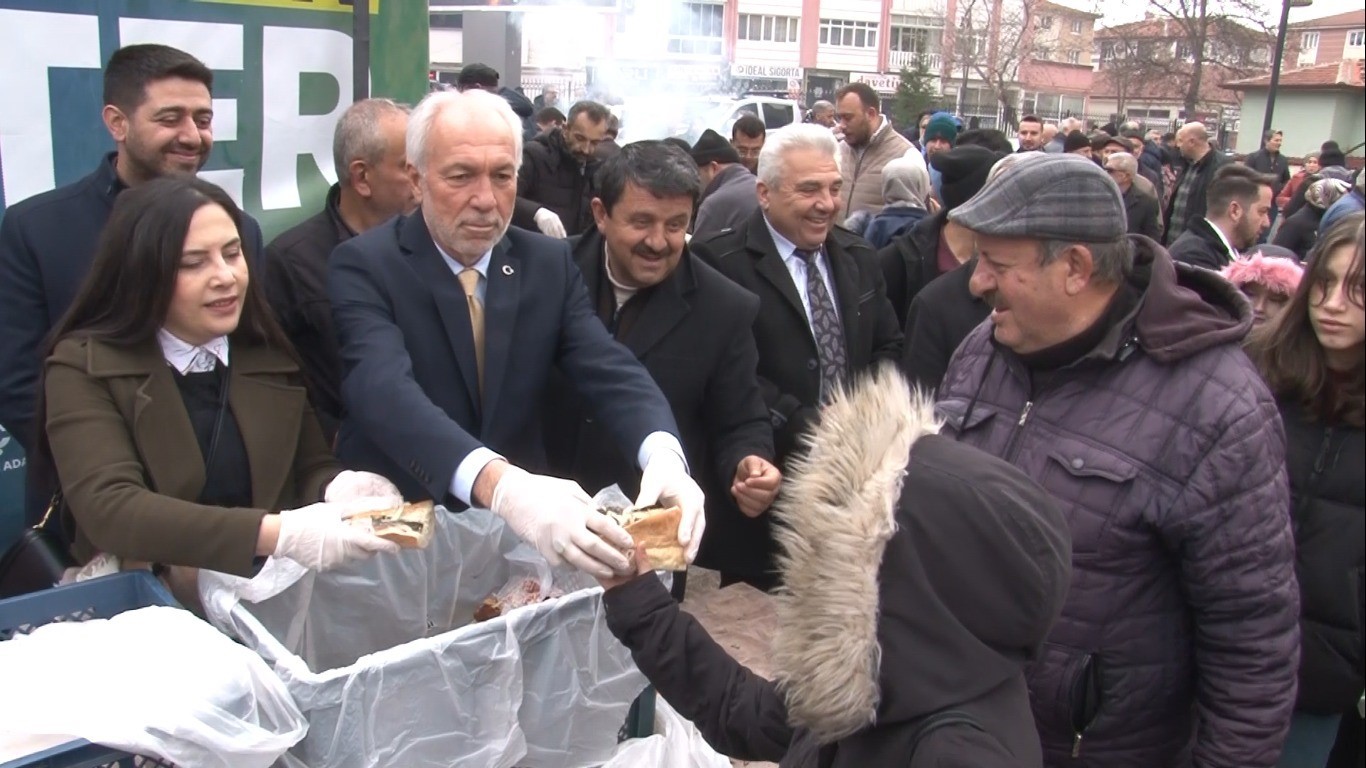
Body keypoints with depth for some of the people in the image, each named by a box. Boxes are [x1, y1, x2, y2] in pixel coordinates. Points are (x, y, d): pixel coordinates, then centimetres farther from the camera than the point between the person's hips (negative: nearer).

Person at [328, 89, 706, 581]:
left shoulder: (549, 263, 3)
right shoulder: (364, 267, -10)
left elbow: (611, 371, -8)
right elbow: (386, 391, -27)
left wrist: (664, 455, -30)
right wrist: (499, 483, -44)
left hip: (521, 525, 3)